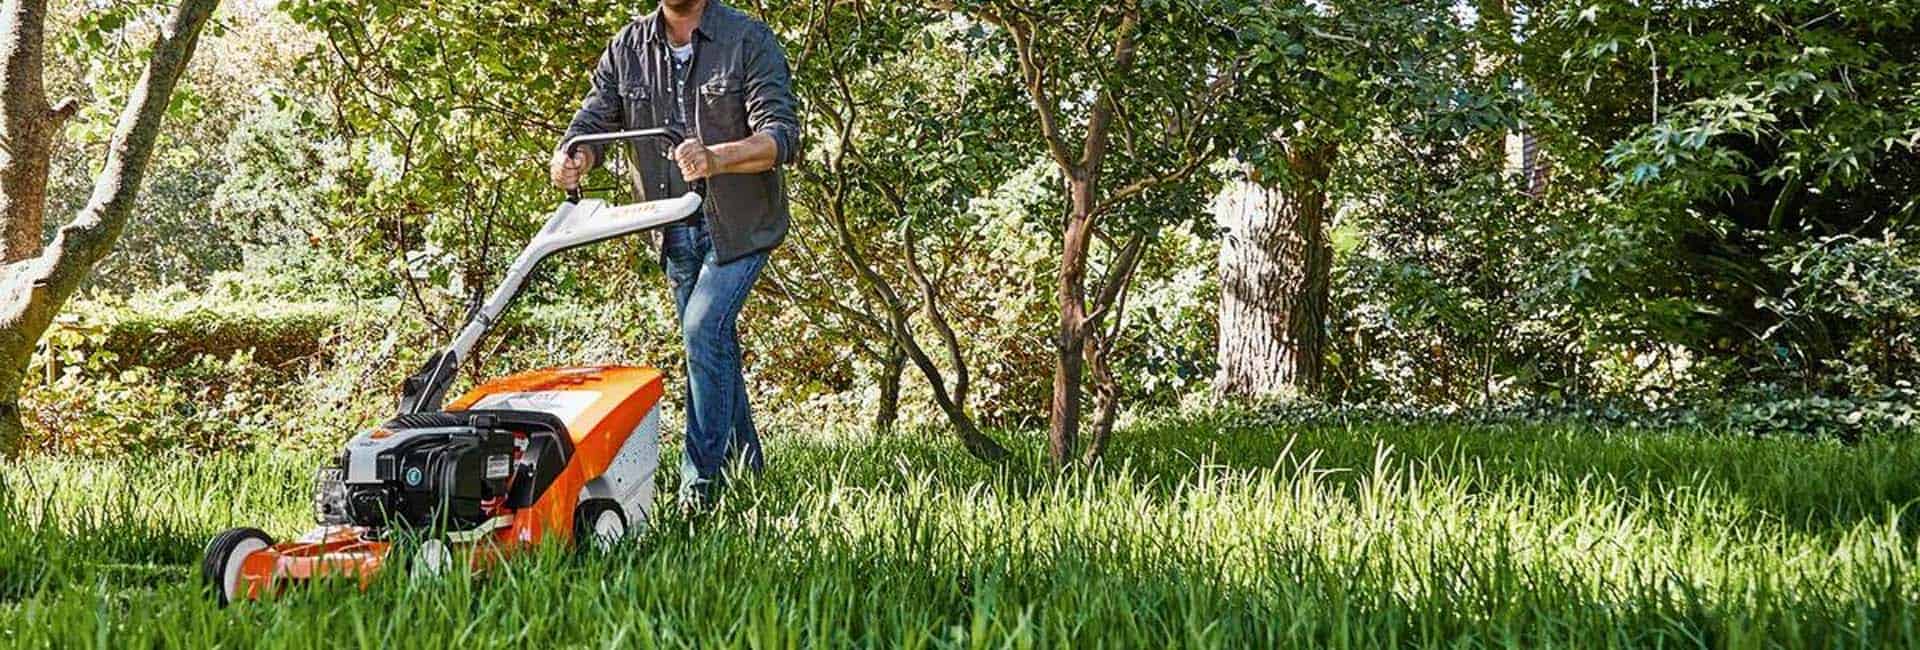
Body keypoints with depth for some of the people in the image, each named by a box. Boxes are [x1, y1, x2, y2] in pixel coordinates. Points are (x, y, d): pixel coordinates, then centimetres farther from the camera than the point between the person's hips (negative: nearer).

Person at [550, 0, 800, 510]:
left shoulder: (750, 42, -12)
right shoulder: (627, 48, 3)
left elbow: (782, 136, -20)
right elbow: (594, 121, 0)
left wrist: (715, 158, -39)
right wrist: (572, 159, -25)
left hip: (739, 224, -5)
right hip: (676, 231, 6)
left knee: (705, 329, -19)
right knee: (714, 346, 13)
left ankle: (701, 488, -16)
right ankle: (747, 470, 28)